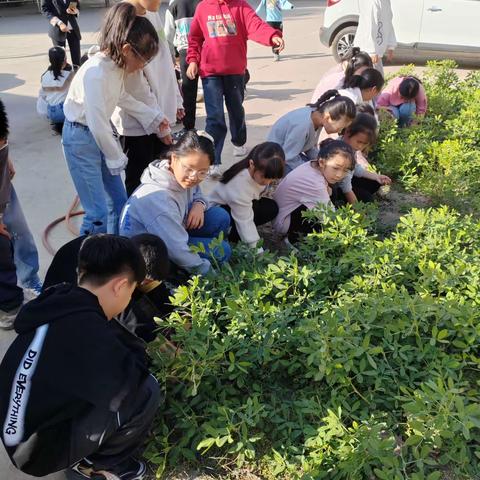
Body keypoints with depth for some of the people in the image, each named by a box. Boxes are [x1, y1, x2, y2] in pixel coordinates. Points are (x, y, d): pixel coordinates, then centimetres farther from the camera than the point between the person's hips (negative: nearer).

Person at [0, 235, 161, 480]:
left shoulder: (59, 304, -4)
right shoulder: (84, 329, -32)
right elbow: (130, 384, -30)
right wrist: (136, 350, -12)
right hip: (42, 450, -9)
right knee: (146, 391, -17)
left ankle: (88, 454, 15)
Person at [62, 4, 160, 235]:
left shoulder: (117, 64, -3)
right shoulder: (96, 73, -29)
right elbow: (97, 123, -25)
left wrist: (154, 117, 16)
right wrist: (117, 158, -12)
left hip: (100, 133, 8)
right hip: (81, 138, -8)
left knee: (119, 204, 13)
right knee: (98, 214, -7)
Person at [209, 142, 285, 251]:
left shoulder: (262, 172, -21)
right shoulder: (239, 184, -40)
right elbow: (244, 221, -35)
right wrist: (258, 251, -35)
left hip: (243, 203, 8)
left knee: (271, 208, -16)